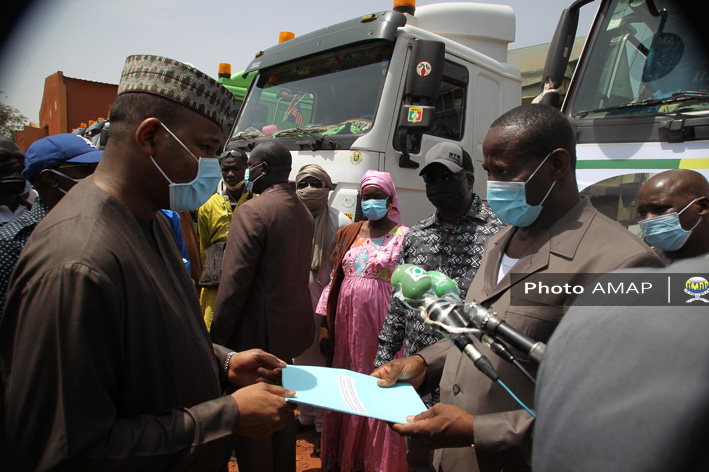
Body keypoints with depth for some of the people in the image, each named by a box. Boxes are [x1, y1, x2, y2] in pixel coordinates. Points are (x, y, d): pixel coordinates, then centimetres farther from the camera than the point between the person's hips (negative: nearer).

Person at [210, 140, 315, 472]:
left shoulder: (252, 211, -18)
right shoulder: (303, 212, 8)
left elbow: (234, 283, -20)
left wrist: (217, 336, -13)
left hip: (256, 332, -8)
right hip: (291, 328, 9)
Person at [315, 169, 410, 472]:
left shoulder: (404, 236, -2)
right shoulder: (348, 234, 10)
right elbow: (333, 279, 10)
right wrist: (325, 325, 7)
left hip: (382, 321, -4)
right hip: (347, 320, 4)